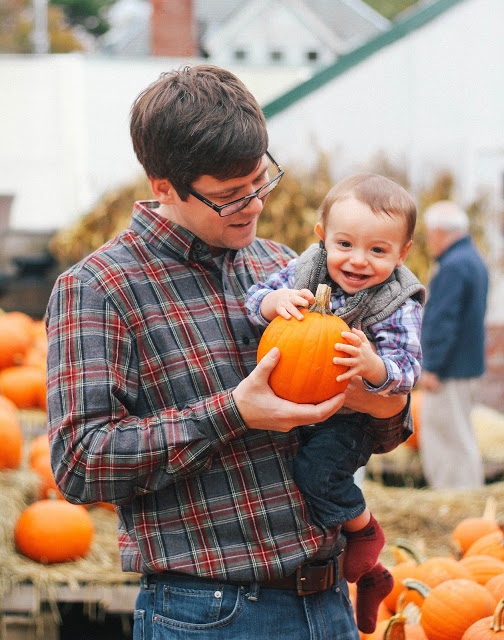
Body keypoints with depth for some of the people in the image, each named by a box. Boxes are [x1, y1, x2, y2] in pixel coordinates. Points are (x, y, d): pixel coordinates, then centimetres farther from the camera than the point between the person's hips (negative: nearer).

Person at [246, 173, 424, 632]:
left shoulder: (398, 307, -17)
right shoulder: (303, 272, -5)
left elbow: (406, 370, -23)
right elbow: (255, 298, -6)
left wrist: (372, 365, -45)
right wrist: (274, 302, -30)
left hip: (349, 417, -6)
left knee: (318, 465, -28)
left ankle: (365, 531, 1)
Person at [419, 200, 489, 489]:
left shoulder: (453, 267, -18)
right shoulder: (474, 260, 15)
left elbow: (444, 321, -22)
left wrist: (432, 367, -20)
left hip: (450, 369, -10)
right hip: (470, 366, 10)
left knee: (453, 439, -5)